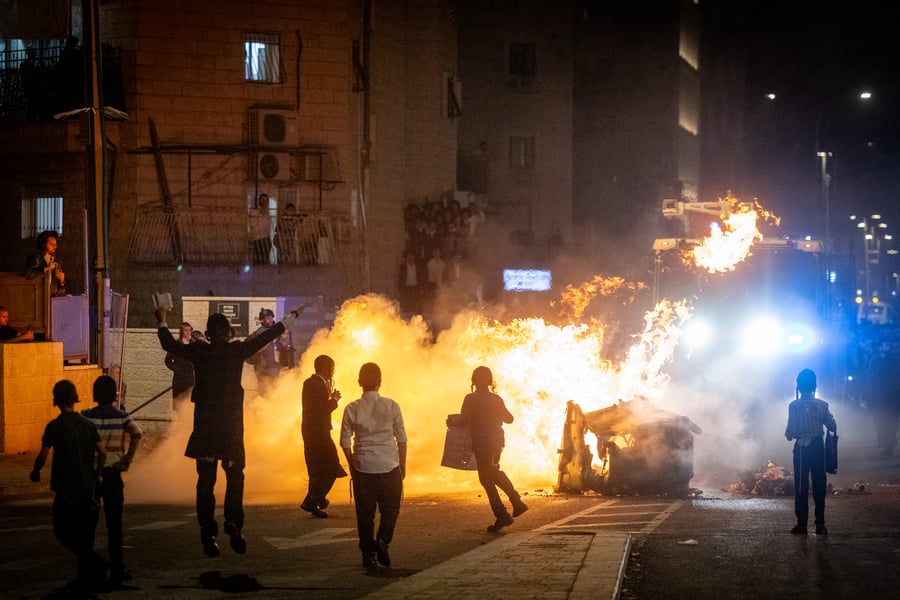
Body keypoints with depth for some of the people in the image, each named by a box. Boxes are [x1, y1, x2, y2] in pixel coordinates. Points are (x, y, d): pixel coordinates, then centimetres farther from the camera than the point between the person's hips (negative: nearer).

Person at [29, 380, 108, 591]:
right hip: (87, 485, 5)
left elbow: (43, 456, -12)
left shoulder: (54, 426, -10)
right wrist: (96, 475, 20)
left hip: (66, 488, -5)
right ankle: (87, 578, 15)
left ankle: (95, 563, -15)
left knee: (63, 531, 4)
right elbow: (102, 452, 4)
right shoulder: (87, 424, 4)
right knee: (83, 533, 13)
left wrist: (35, 472, 8)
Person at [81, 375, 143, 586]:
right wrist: (128, 460, -12)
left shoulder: (86, 416, -2)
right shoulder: (121, 416, -2)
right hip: (112, 474, 0)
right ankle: (116, 569, 4)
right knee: (114, 523, 6)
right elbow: (137, 434, -18)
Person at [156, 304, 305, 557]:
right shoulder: (237, 351, -5)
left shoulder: (199, 352, -1)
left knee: (206, 479, 5)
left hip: (205, 425, 1)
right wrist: (291, 317, 14)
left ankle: (208, 533, 3)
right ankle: (233, 525, -3)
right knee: (234, 476, 11)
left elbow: (169, 344, 13)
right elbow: (266, 337, 3)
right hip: (231, 423, -1)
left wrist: (162, 322, 30)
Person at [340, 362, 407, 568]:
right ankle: (382, 539, -11)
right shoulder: (391, 406, -5)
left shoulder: (352, 409, -4)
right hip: (389, 466, -1)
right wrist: (403, 465, 11)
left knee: (365, 513, 9)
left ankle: (369, 554, 10)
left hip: (362, 466, 1)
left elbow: (345, 442, 1)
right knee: (391, 508, 12)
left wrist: (352, 465, 16)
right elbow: (401, 438, 0)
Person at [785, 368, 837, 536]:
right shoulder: (822, 405, -1)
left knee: (801, 486, 4)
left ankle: (802, 524, 3)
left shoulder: (794, 405, -9)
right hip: (818, 447, 2)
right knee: (819, 486, 7)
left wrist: (788, 434, 12)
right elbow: (832, 427, 4)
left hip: (801, 448, -2)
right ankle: (820, 524, 6)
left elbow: (790, 433, -11)